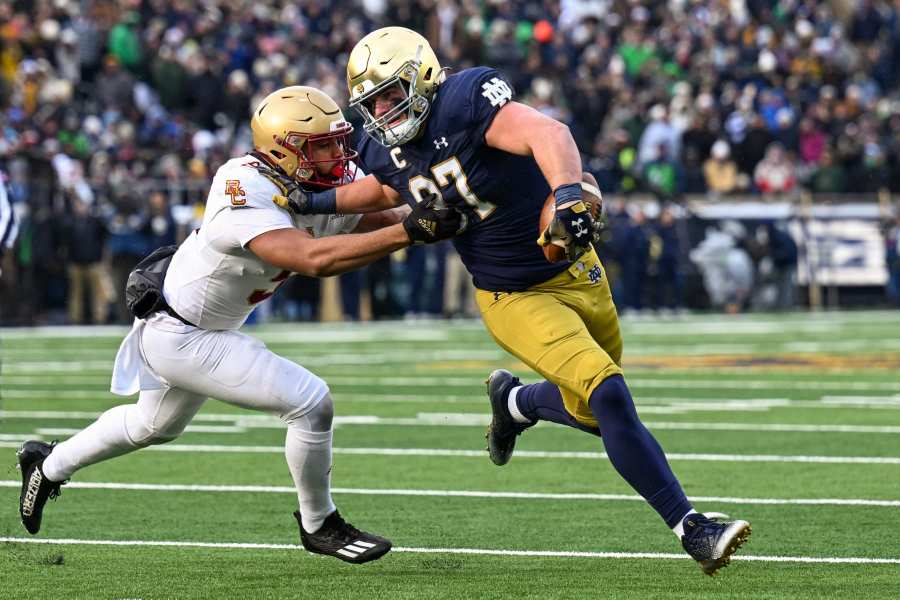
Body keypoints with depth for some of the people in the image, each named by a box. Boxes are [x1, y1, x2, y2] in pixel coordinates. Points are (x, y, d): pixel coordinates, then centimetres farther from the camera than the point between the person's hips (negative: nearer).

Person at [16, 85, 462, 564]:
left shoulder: (332, 189, -9)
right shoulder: (246, 197, -34)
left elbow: (389, 219, -8)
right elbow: (314, 258, -47)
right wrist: (409, 232, -50)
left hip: (209, 329, 10)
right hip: (178, 340, -10)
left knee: (156, 426, 32)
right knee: (310, 403, -14)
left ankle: (50, 465, 51)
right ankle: (318, 526, 6)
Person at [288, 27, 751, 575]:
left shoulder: (466, 101, -24)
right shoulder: (390, 150, -6)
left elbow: (547, 133, -43)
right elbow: (385, 190, 20)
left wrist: (568, 192, -61)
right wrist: (318, 202, 5)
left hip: (576, 272, -1)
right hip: (513, 299, 1)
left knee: (595, 412, 12)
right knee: (609, 397, -19)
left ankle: (514, 401, 45)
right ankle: (692, 529, -12)